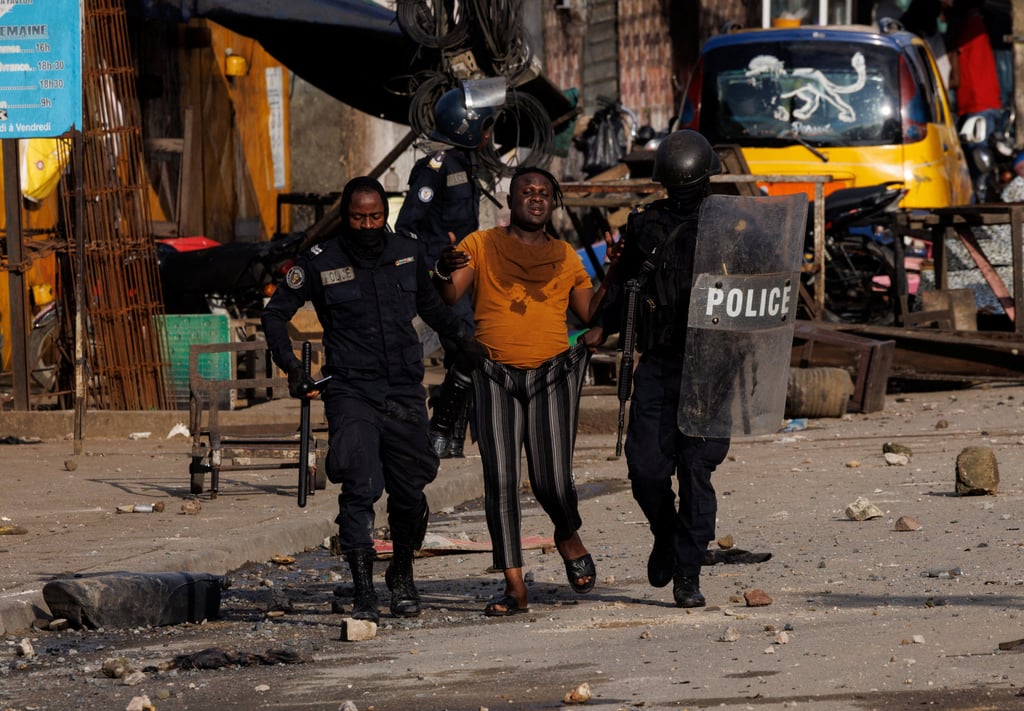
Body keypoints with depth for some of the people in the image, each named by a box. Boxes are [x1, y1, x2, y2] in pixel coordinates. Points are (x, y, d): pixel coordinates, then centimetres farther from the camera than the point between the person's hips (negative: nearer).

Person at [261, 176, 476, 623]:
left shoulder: (408, 255, 5)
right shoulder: (321, 262, -4)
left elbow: (430, 306, 25)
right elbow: (275, 315, 6)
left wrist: (464, 338, 17)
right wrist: (292, 368, -4)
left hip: (405, 394, 3)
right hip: (351, 392, -3)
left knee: (409, 494, 6)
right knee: (360, 488, -18)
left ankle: (403, 576, 31)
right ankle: (363, 593, -16)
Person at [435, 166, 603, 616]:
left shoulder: (564, 257, 15)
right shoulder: (481, 245, 8)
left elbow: (592, 315, 18)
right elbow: (449, 298, -4)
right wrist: (446, 271, -27)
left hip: (551, 375, 1)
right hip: (496, 377, -1)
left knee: (552, 481, -9)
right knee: (500, 481, -8)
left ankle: (568, 536, 25)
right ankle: (514, 586, -4)